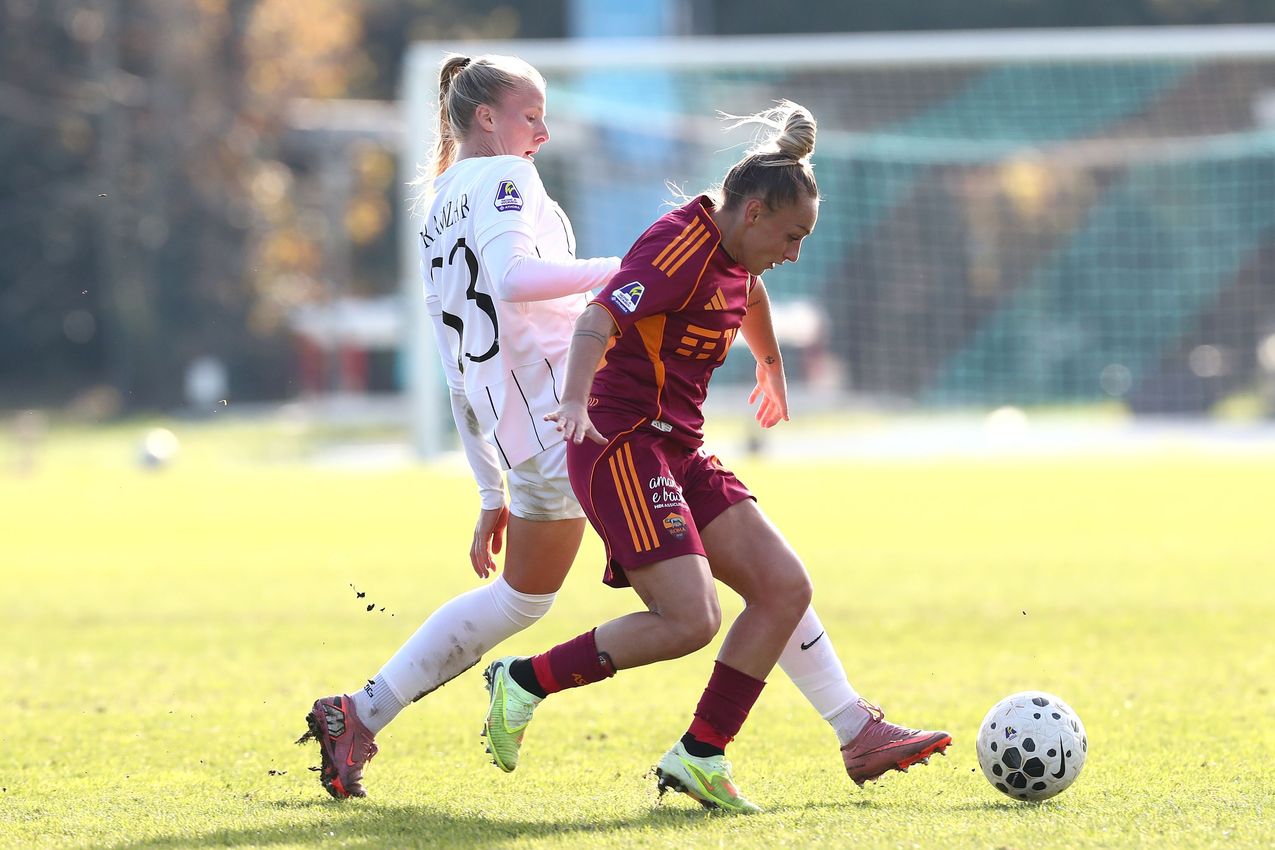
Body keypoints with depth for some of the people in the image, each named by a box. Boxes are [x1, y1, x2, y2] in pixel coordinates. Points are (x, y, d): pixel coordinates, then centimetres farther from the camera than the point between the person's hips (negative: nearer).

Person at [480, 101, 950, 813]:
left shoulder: (734, 256, 13)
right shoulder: (681, 247, -16)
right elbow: (599, 320, -29)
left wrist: (772, 366, 55)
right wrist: (577, 401, -45)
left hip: (679, 455, 10)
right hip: (623, 447, -10)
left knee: (784, 587, 1)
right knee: (690, 621, -20)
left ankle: (701, 756, 5)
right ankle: (526, 682, -5)